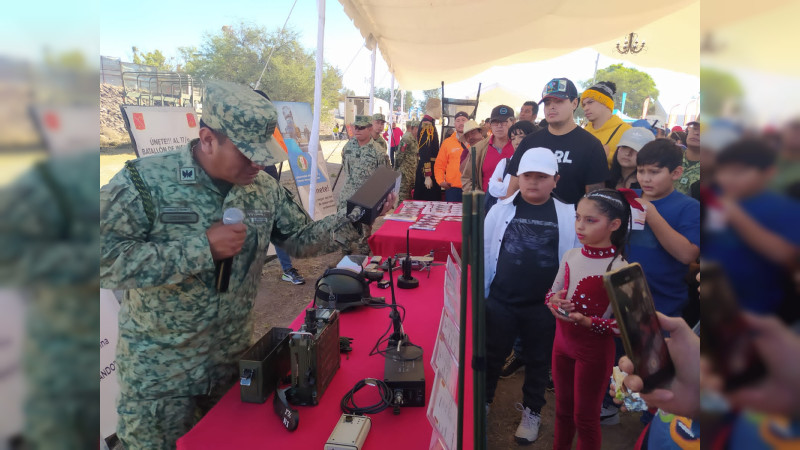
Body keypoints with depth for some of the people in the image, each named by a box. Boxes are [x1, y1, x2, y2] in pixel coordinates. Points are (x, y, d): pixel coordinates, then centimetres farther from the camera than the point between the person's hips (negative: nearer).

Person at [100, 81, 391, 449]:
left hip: (234, 354, 5)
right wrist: (202, 247, -28)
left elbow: (301, 238, 4)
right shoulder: (145, 181, -19)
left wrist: (352, 223, -12)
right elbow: (105, 259, -25)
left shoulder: (265, 189, -4)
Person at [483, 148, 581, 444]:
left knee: (538, 361, 18)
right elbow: (484, 251, 1)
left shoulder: (568, 216, -4)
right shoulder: (501, 210, -4)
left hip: (545, 305, 0)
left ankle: (532, 412, 40)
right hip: (500, 301, 0)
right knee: (492, 356, 16)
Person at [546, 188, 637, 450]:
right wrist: (554, 300, -13)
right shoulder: (570, 256, -5)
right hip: (562, 341, 5)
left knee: (585, 417, 15)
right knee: (563, 407, 24)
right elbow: (554, 291, 9)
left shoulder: (620, 268, -22)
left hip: (595, 349, -5)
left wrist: (587, 322, -30)